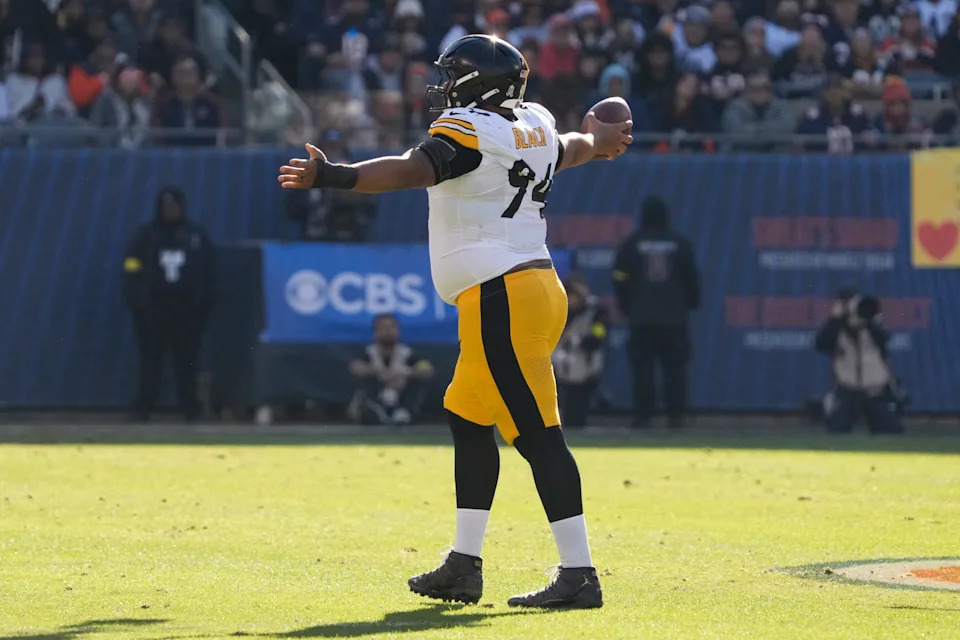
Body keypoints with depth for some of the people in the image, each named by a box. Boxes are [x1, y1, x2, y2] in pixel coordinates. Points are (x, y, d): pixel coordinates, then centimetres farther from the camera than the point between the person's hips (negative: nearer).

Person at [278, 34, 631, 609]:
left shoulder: (468, 130, -10)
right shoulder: (536, 126, 14)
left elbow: (415, 171, -26)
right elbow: (569, 148, 37)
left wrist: (332, 177, -37)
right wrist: (596, 140, 61)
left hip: (501, 298, -10)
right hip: (538, 287, 10)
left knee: (537, 433, -11)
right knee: (469, 420, 18)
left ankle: (579, 574, -15)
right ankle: (464, 567, 22)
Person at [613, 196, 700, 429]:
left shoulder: (632, 243, -1)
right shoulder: (680, 243, 1)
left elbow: (620, 279, 0)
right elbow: (692, 277, 4)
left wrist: (625, 307, 11)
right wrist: (691, 303, 18)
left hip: (641, 316, -1)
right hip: (674, 317, 1)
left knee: (642, 368, 1)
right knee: (675, 367, 4)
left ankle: (643, 415, -4)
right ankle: (675, 414, -1)